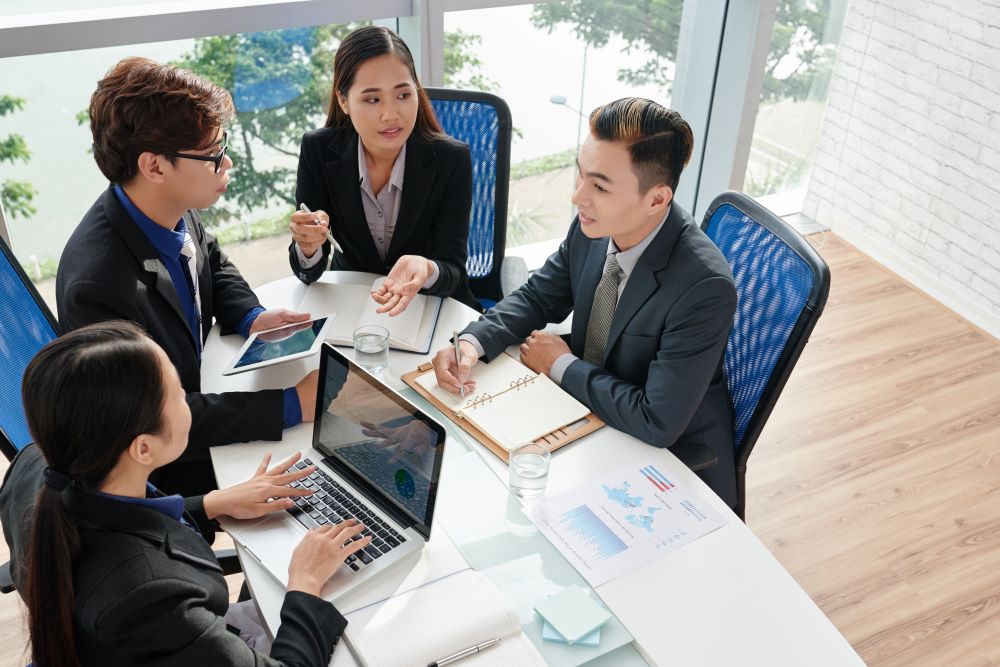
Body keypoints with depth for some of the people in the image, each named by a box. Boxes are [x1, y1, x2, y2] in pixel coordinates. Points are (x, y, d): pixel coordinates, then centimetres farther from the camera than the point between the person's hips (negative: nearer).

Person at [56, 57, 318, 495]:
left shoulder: (174, 211, -12)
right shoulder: (98, 285, -35)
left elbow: (214, 266, 12)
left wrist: (251, 318, -8)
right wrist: (290, 406, -34)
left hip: (197, 390, 7)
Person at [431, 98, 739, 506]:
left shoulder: (705, 287, -32)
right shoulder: (594, 226, -12)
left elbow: (657, 425, -30)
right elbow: (537, 297, 4)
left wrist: (562, 366, -18)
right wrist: (472, 342, -15)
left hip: (674, 456, -6)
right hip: (588, 413, 6)